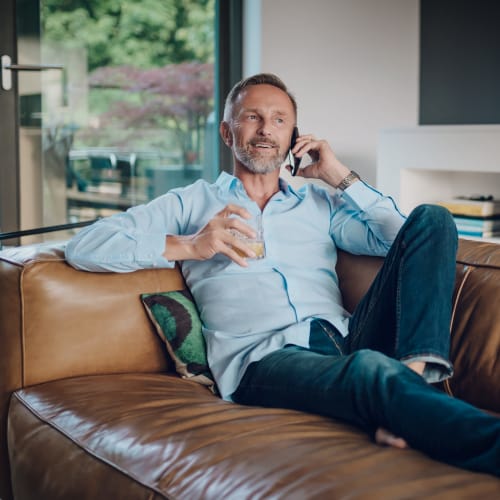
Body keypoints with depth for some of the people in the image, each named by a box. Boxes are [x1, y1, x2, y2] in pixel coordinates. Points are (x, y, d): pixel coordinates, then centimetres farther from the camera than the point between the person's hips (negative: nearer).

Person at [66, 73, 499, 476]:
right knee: (370, 369, -39)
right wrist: (188, 245, -3)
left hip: (346, 339, 5)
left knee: (432, 218, -12)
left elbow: (402, 238, 17)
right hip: (262, 359, -4)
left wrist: (340, 176, 15)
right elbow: (84, 246, 10)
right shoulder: (192, 203, 22)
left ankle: (416, 370, -31)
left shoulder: (320, 203, 31)